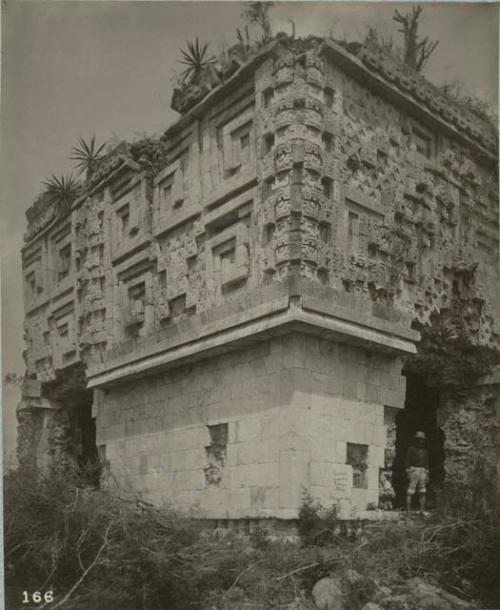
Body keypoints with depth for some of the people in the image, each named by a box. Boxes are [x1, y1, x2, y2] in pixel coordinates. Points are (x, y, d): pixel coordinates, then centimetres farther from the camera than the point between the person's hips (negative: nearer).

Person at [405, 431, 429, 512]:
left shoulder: (425, 451, 14)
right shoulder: (411, 449, -2)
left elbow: (426, 463, 16)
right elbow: (407, 461, -5)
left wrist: (427, 475, 8)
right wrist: (408, 473, -13)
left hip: (423, 472, 5)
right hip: (413, 471, -5)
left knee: (422, 492, 1)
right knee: (410, 492, -6)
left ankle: (422, 511, 4)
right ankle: (408, 511, -4)